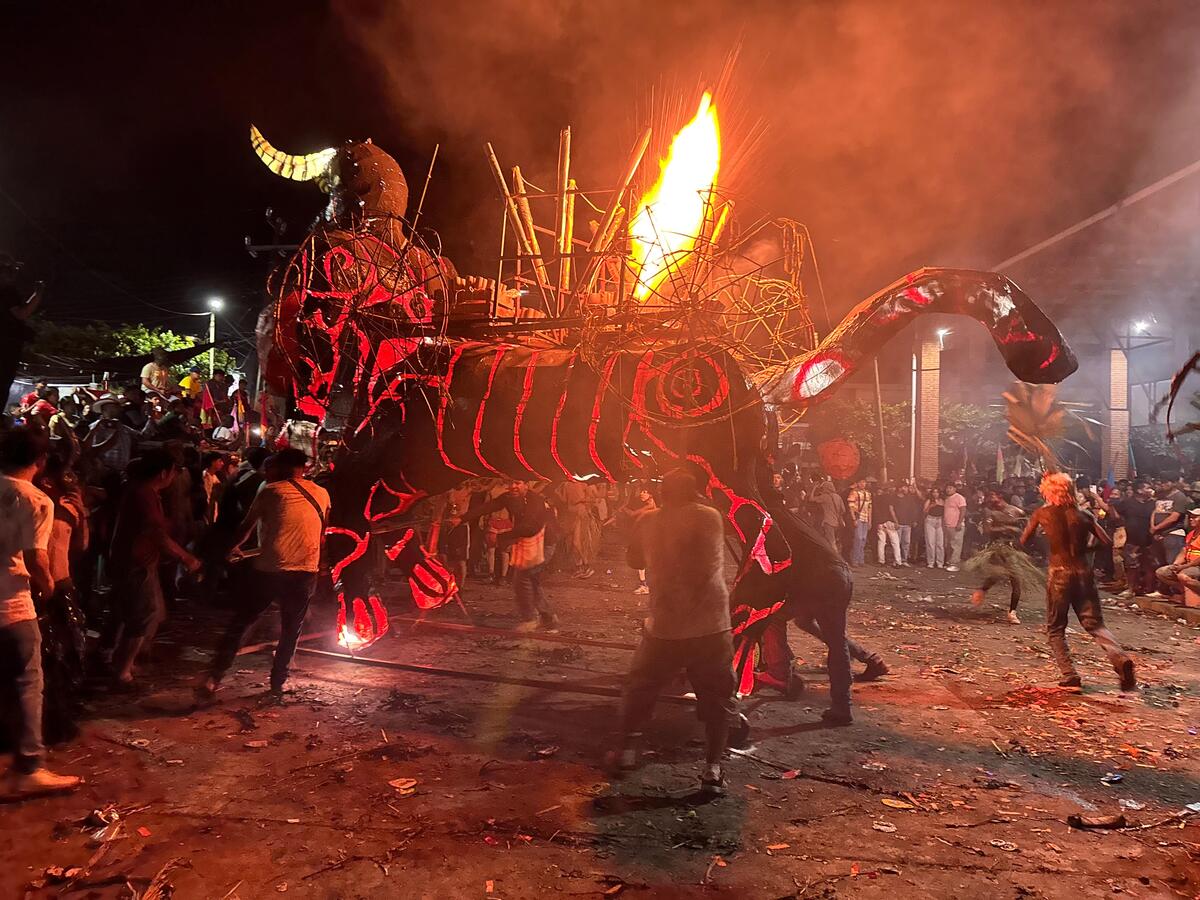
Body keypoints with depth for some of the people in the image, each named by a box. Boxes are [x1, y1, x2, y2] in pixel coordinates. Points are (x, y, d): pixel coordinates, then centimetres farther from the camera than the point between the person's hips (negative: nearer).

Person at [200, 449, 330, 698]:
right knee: (290, 632, 17)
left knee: (238, 624, 11)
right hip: (305, 573, 2)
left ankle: (213, 678, 8)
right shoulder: (322, 494, 8)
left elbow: (247, 525, 12)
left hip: (269, 570, -1)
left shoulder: (271, 491, 1)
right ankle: (278, 682, 21)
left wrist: (234, 548, 30)